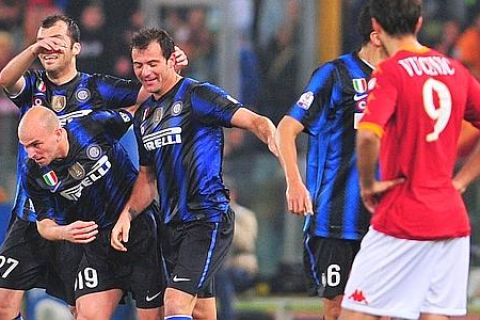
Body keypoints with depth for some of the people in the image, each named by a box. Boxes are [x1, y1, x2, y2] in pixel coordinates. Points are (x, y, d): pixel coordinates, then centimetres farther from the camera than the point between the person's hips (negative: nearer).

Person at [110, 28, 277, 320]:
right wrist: (127, 214, 8)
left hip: (208, 219, -8)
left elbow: (255, 121, -16)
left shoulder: (197, 95, -7)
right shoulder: (144, 115, 16)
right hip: (173, 226, 8)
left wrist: (272, 138, -37)